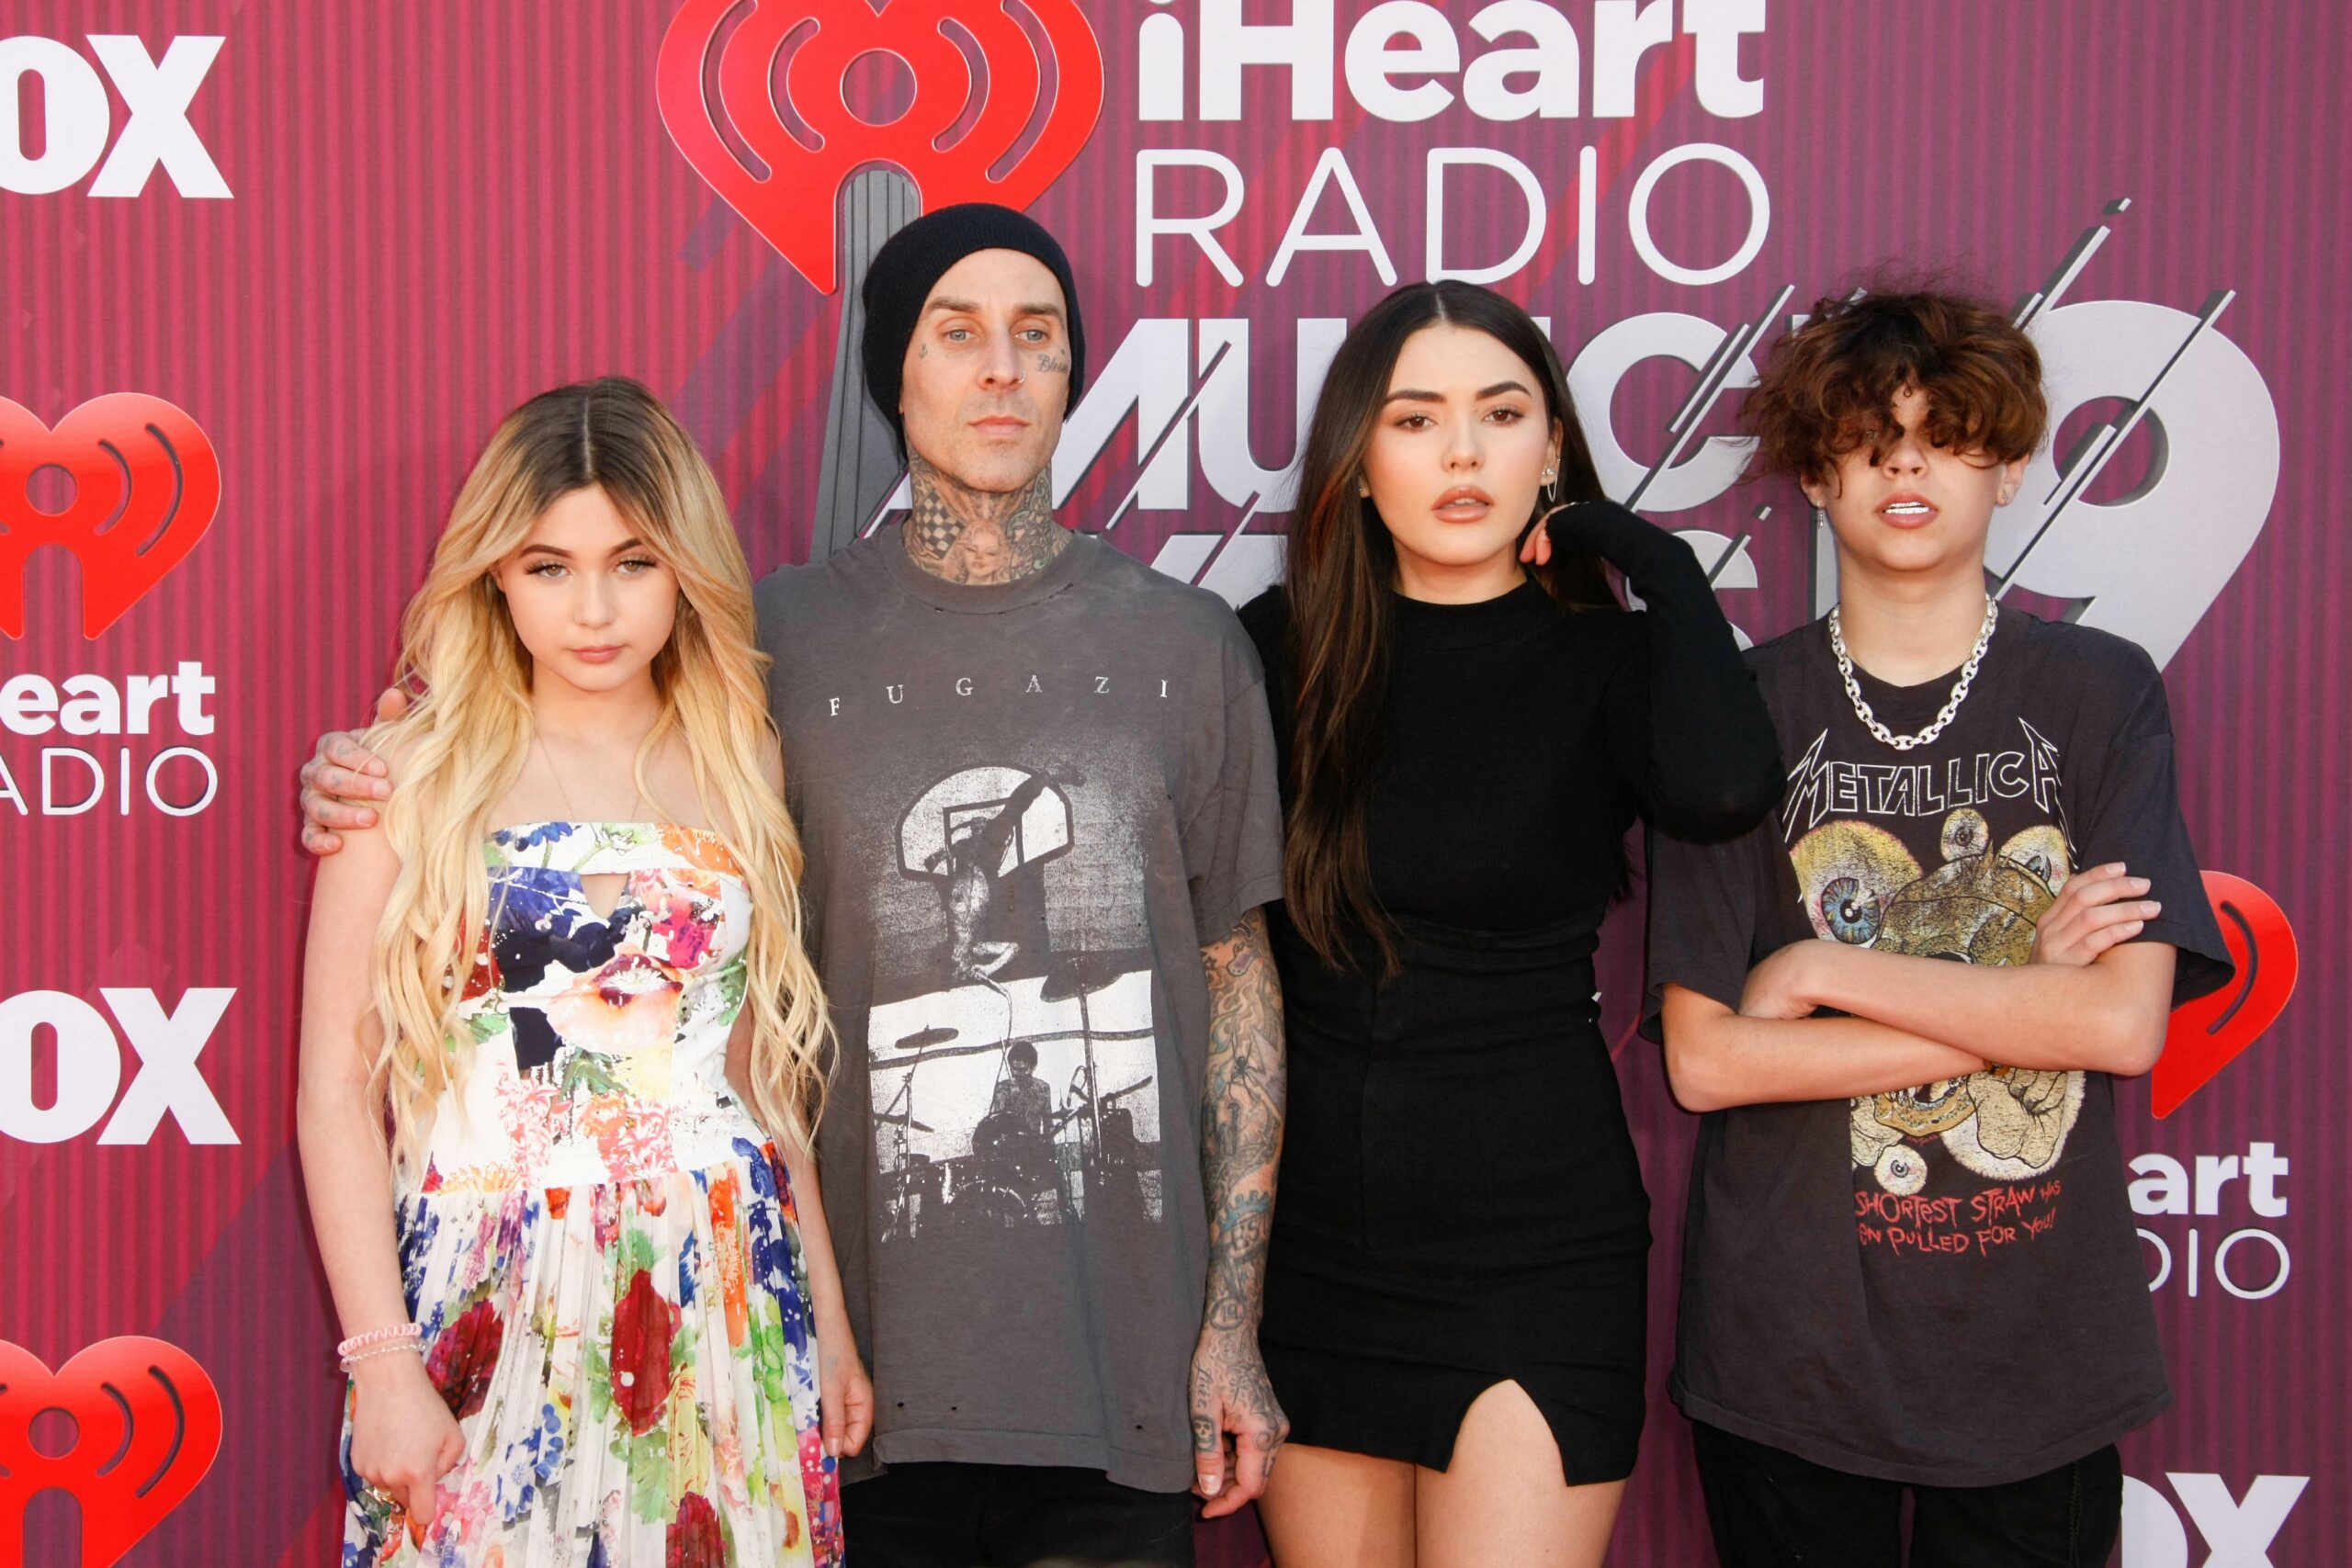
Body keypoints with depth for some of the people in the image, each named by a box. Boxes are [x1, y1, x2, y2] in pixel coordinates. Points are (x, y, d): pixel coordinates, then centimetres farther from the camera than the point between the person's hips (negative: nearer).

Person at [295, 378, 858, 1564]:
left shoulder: (745, 765, 7)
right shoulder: (415, 768, -2)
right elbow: (338, 1088, -6)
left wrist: (829, 1319, 11)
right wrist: (383, 1365, -11)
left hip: (724, 1303, 3)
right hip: (487, 1312, -2)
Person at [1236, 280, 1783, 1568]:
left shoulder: (1607, 662, -4)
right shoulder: (1278, 649, 1)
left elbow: (1724, 789, -27)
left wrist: (1653, 557, -13)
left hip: (1537, 1250, -2)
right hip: (1312, 1236, 3)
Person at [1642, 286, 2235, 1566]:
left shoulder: (2100, 693, 0)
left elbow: (2126, 1021, -11)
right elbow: (1703, 1059, -9)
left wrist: (1827, 970, -12)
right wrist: (2023, 1003, -11)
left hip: (2037, 1350, 1)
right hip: (1788, 1350, 0)